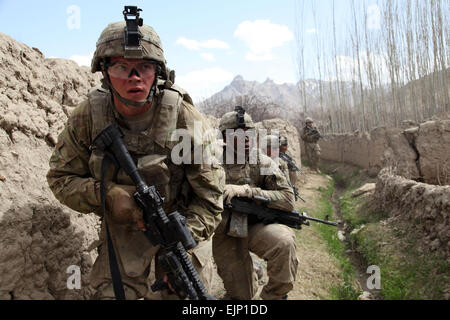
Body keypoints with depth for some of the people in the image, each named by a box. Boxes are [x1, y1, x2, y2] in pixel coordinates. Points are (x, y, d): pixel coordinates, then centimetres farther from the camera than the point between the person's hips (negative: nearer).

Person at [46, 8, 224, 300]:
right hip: (123, 227, 2)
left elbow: (210, 194, -17)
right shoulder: (88, 116, -14)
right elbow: (61, 177, -5)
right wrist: (107, 194, -25)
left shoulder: (184, 116, -22)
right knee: (112, 292, -3)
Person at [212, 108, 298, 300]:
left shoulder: (261, 162, -6)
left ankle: (275, 295, -7)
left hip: (254, 226, 1)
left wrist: (247, 191, -25)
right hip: (224, 233, 0)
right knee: (242, 295, -3)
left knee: (284, 240, -31)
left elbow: (288, 199, -13)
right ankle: (252, 270, 32)